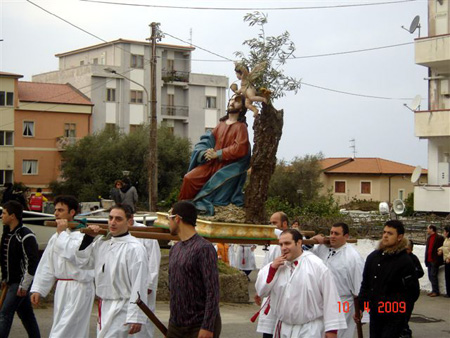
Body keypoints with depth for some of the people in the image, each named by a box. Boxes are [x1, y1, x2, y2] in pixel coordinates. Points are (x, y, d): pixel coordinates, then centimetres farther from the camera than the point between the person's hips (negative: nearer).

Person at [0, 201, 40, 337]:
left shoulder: (26, 236, -17)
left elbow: (32, 263, -20)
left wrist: (24, 285, -19)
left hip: (20, 282, -9)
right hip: (12, 282, 9)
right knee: (26, 314, 14)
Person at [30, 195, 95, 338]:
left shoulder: (82, 234, -10)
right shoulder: (56, 237, 15)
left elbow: (73, 253, -26)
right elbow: (46, 265, 18)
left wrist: (62, 232, -14)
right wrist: (38, 289, 13)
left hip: (79, 288, -8)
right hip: (61, 288, 8)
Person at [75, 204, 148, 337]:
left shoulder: (135, 248, -16)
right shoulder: (101, 242, 8)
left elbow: (139, 286, -17)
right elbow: (83, 262, 16)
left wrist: (136, 318, -18)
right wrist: (88, 238, 4)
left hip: (122, 309, -8)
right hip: (103, 306, 8)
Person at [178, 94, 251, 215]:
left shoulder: (241, 127, -3)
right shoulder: (221, 124, 15)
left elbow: (240, 149, -16)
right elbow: (208, 140, 13)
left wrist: (217, 154, -15)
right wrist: (205, 153, -10)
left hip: (227, 168, -5)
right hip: (212, 164, 5)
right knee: (189, 178, -14)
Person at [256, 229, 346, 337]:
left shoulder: (317, 265, -12)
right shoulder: (277, 265, 5)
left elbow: (330, 298, -11)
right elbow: (261, 291, 5)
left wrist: (332, 328, -11)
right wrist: (272, 268, -8)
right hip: (283, 328, 5)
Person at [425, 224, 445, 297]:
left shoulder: (439, 238, -9)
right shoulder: (429, 238, 15)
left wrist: (438, 260, -15)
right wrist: (426, 259, 11)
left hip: (435, 261, -8)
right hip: (429, 260, 8)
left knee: (433, 276, -9)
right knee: (430, 276, 10)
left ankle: (436, 291, -2)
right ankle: (434, 290, 18)